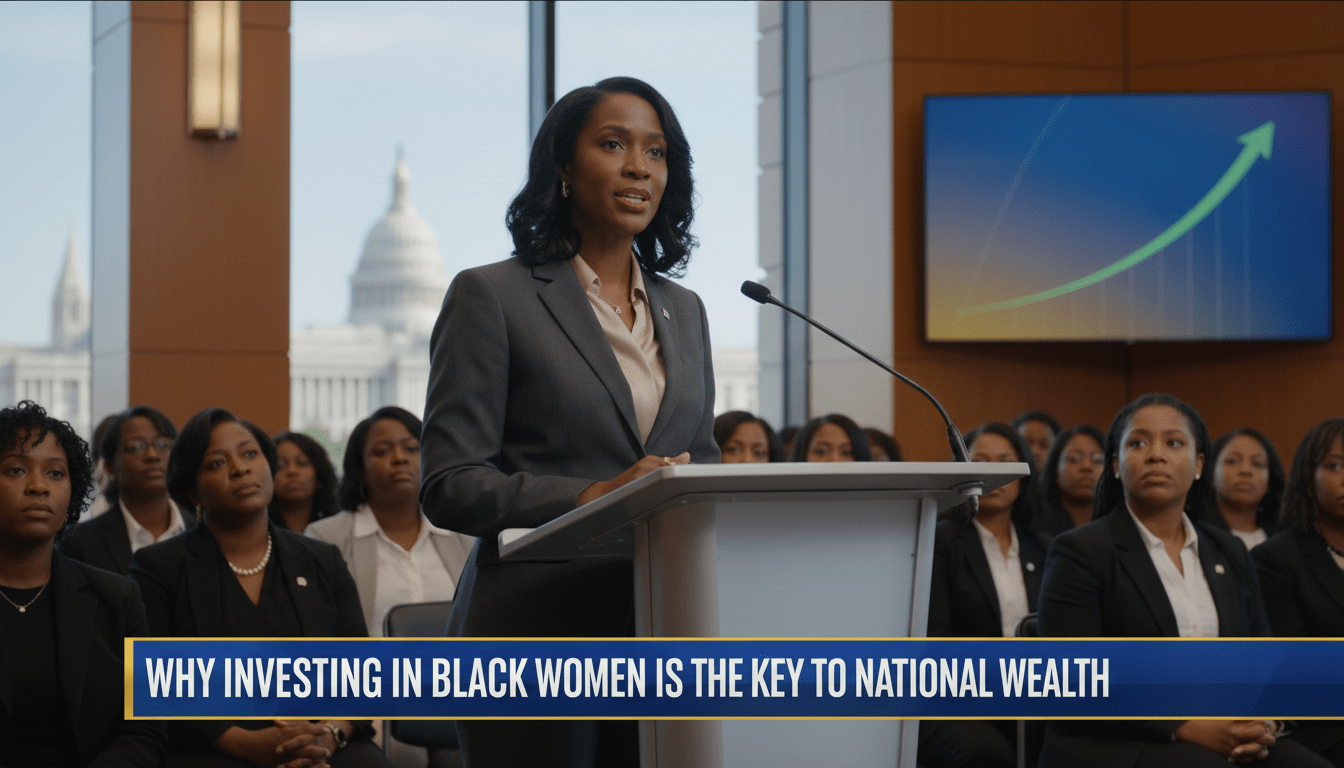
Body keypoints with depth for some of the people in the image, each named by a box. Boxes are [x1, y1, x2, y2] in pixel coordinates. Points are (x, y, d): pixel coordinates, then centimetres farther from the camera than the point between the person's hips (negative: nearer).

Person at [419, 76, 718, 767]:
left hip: (663, 641, 5)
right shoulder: (491, 296, 0)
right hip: (539, 639, -5)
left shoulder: (682, 310, 19)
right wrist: (592, 497, -20)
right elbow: (449, 486, -7)